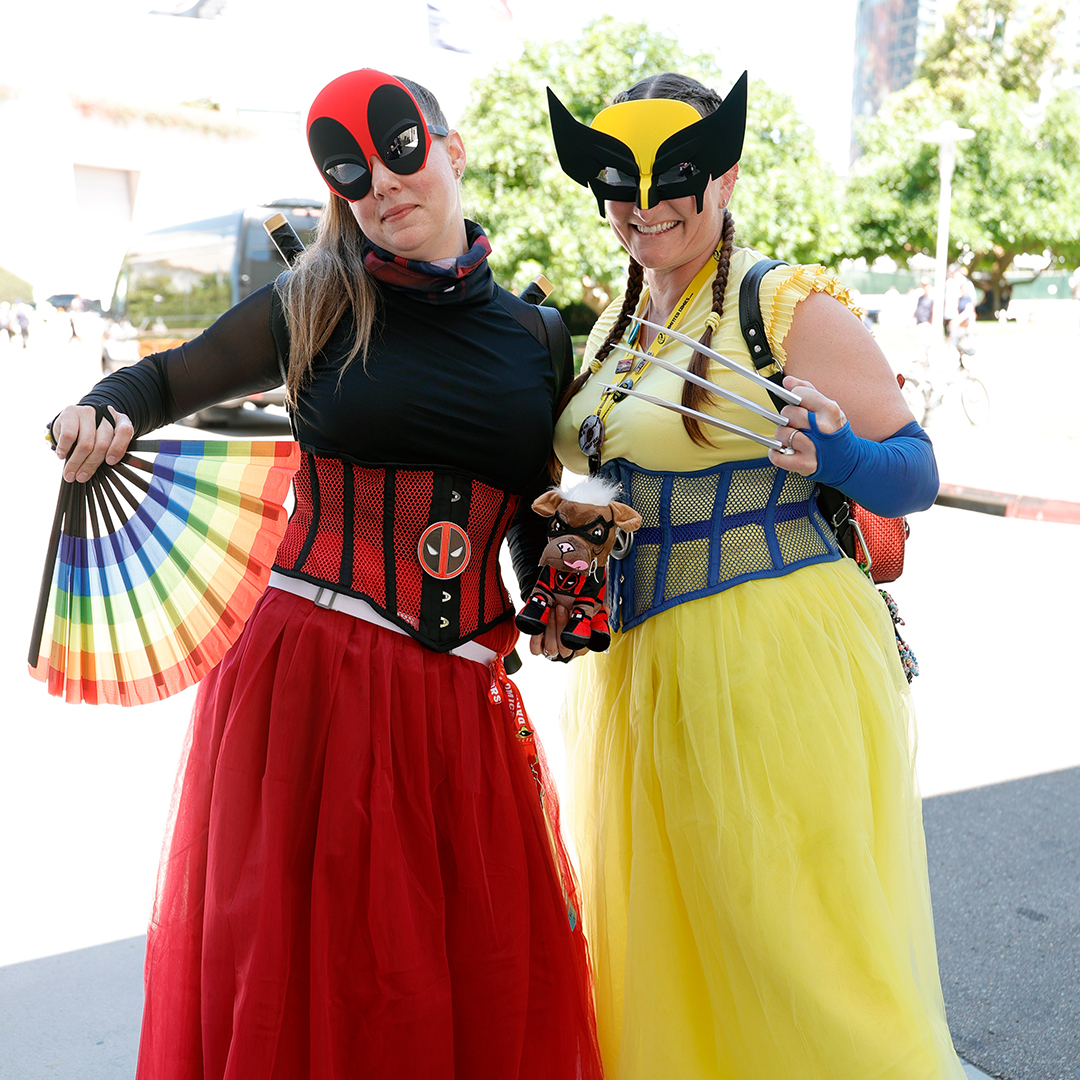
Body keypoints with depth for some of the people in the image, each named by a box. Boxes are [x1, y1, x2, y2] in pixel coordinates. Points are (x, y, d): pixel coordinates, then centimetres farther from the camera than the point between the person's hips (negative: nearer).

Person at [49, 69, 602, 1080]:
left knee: (494, 980, 6)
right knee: (300, 970, 3)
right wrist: (100, 414, -7)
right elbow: (165, 379, 14)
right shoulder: (319, 306, 2)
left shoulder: (535, 336, 10)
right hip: (309, 679, -2)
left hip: (463, 694, 3)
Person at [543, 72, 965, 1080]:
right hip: (632, 663, 7)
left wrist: (834, 456, -25)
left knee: (794, 947, 0)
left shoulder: (790, 306, -6)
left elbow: (916, 472, -6)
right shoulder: (610, 326, 14)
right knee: (656, 948, 16)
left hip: (778, 658, -7)